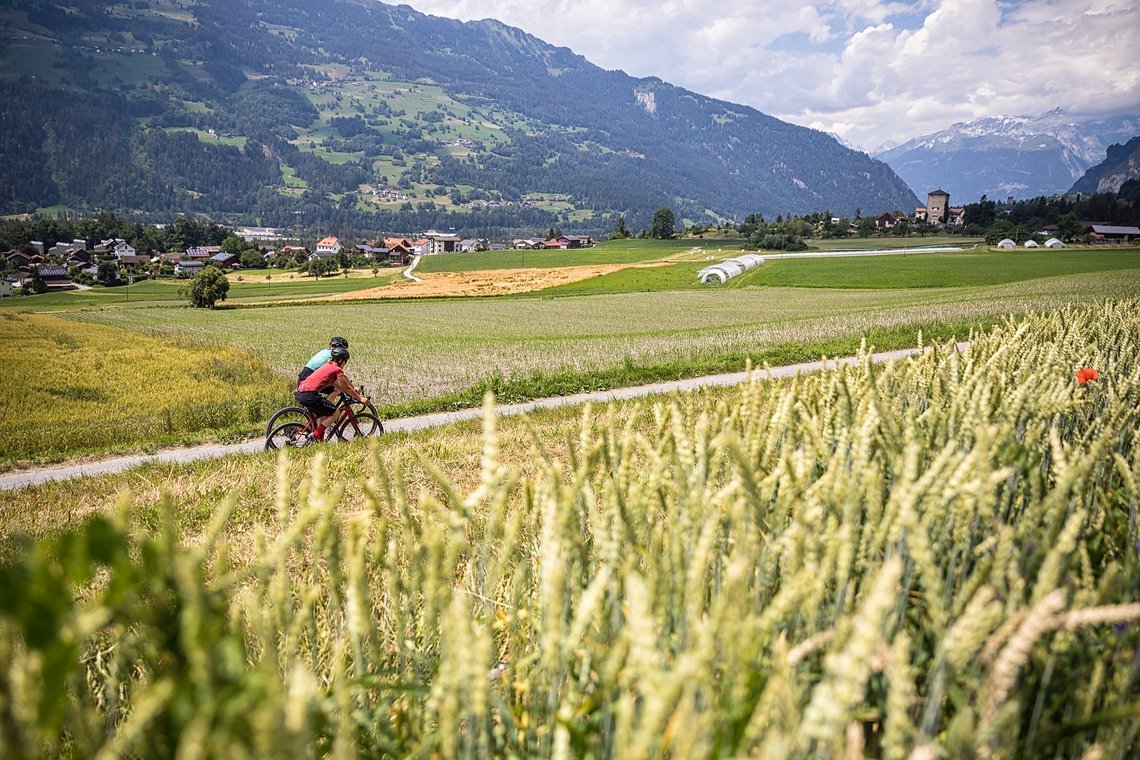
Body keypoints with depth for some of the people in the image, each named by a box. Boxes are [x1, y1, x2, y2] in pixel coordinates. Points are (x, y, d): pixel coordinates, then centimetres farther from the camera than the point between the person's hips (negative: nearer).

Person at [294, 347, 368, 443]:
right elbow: (347, 388, 3)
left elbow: (336, 384, 31)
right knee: (334, 412, 3)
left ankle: (319, 440, 24)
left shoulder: (328, 365, 23)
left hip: (300, 393, 9)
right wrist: (360, 398, 13)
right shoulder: (337, 369, -3)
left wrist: (354, 391, 34)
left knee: (322, 414, 25)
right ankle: (317, 435, -2)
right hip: (309, 395, -9)